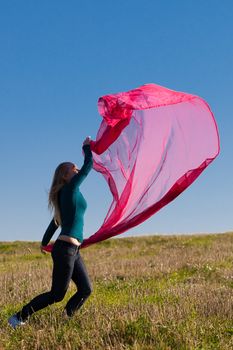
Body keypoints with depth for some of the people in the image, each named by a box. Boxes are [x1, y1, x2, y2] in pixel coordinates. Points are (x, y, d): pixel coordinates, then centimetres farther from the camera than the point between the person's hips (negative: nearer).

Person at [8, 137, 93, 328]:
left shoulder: (67, 195, 17)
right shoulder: (70, 188, -8)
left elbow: (56, 222, 25)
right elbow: (88, 165, -9)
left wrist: (44, 243, 36)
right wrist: (87, 146, 9)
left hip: (73, 250, 9)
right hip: (66, 249, -9)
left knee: (86, 289, 7)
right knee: (57, 295, -4)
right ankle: (19, 318, 3)